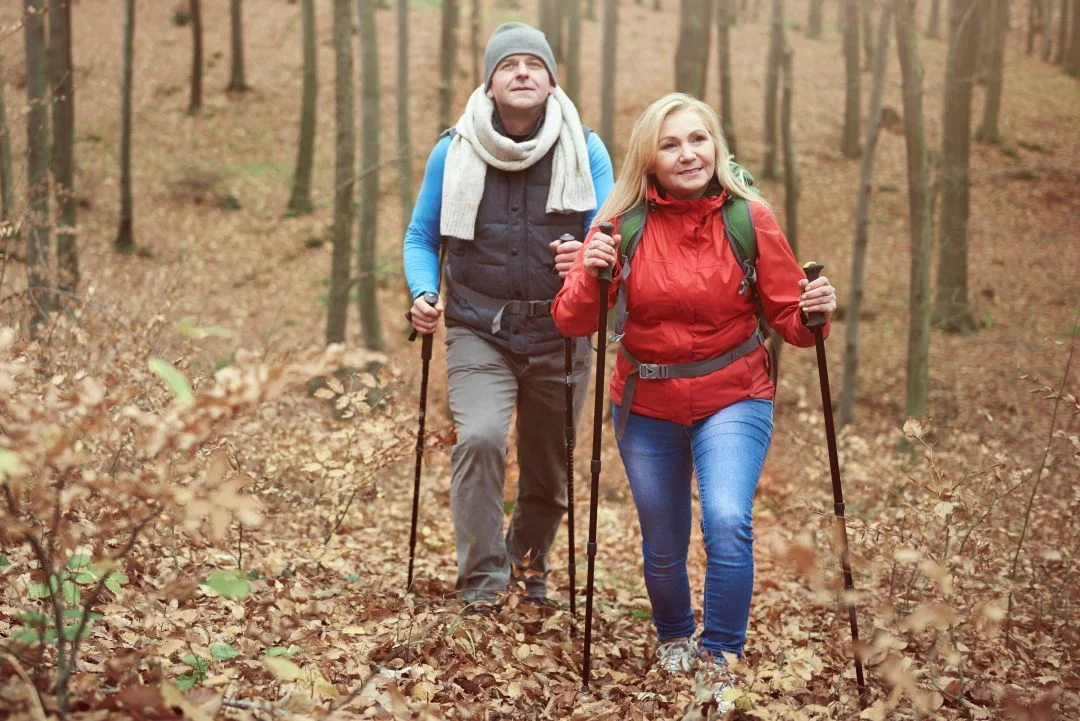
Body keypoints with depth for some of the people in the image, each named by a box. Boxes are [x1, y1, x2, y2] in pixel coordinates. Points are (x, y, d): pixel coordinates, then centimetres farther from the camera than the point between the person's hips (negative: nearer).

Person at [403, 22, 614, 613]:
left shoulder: (585, 151, -2)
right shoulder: (453, 151, -1)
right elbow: (421, 236, 8)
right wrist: (423, 294, -11)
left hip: (559, 337, 1)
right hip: (479, 334, -1)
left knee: (550, 470, 12)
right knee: (479, 439, -24)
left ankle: (529, 562, 41)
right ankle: (481, 586, -12)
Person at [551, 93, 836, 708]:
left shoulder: (750, 218, -9)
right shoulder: (623, 223, -8)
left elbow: (785, 314, -4)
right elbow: (573, 324, -9)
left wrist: (811, 314, -25)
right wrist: (591, 277, -27)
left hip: (732, 398, -2)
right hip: (647, 405, 2)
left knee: (727, 523, -24)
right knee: (663, 545, 13)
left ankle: (719, 661, -5)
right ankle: (674, 639, 44)